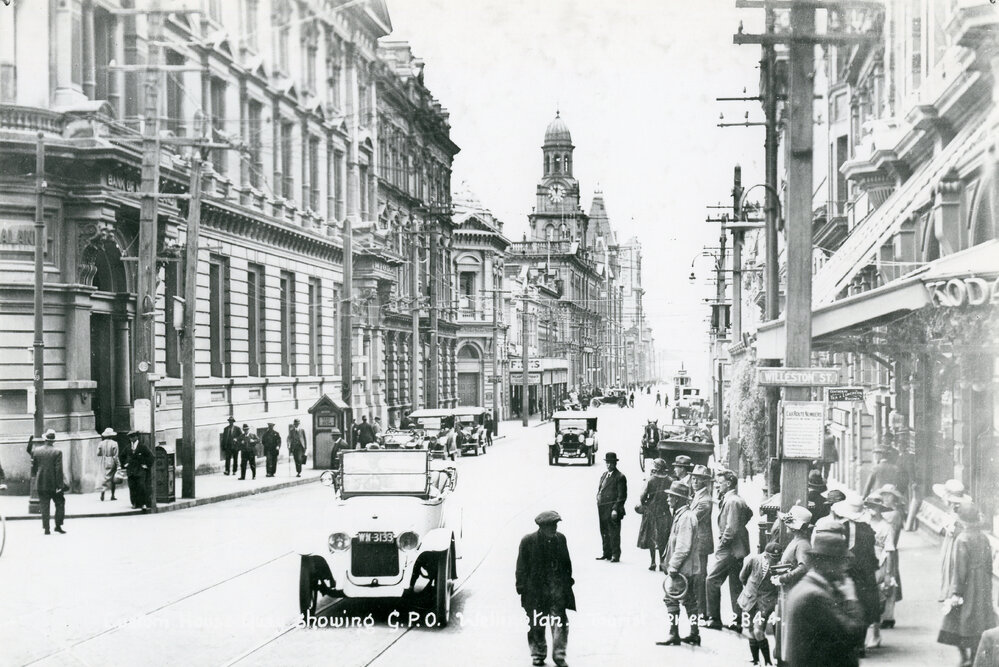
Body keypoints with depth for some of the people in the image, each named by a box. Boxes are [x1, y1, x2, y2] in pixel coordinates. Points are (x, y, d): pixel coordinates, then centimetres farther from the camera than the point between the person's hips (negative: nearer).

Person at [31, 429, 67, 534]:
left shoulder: (36, 451, -1)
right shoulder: (57, 452, -11)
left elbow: (33, 466, 8)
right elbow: (59, 470, -13)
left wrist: (34, 476, 25)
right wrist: (60, 485, -10)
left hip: (41, 483, 3)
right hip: (53, 483, -3)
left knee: (44, 506, 7)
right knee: (60, 504, 12)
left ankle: (46, 528, 5)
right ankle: (58, 526, 8)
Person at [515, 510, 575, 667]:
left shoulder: (560, 538, 4)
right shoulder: (528, 541, -7)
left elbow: (566, 562, 15)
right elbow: (521, 566, -3)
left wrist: (568, 580, 12)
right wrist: (521, 587, -6)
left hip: (557, 585, 2)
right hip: (535, 588, -2)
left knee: (560, 621, -5)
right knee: (536, 624, 7)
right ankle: (538, 654, 22)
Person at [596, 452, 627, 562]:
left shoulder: (620, 477, -7)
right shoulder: (604, 475, 18)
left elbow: (622, 495, -11)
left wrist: (615, 509, -17)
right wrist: (599, 505, 11)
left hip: (613, 510, -8)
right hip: (603, 510, 8)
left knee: (614, 533, -4)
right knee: (604, 532, 13)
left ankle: (615, 555, 1)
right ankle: (607, 553, 22)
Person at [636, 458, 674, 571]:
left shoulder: (651, 480, -10)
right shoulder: (670, 481, -5)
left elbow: (643, 496, -6)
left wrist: (642, 504, 13)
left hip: (651, 512, -1)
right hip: (665, 513, 1)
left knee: (651, 538, 8)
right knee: (663, 539, 10)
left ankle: (653, 562, 7)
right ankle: (662, 561, 7)